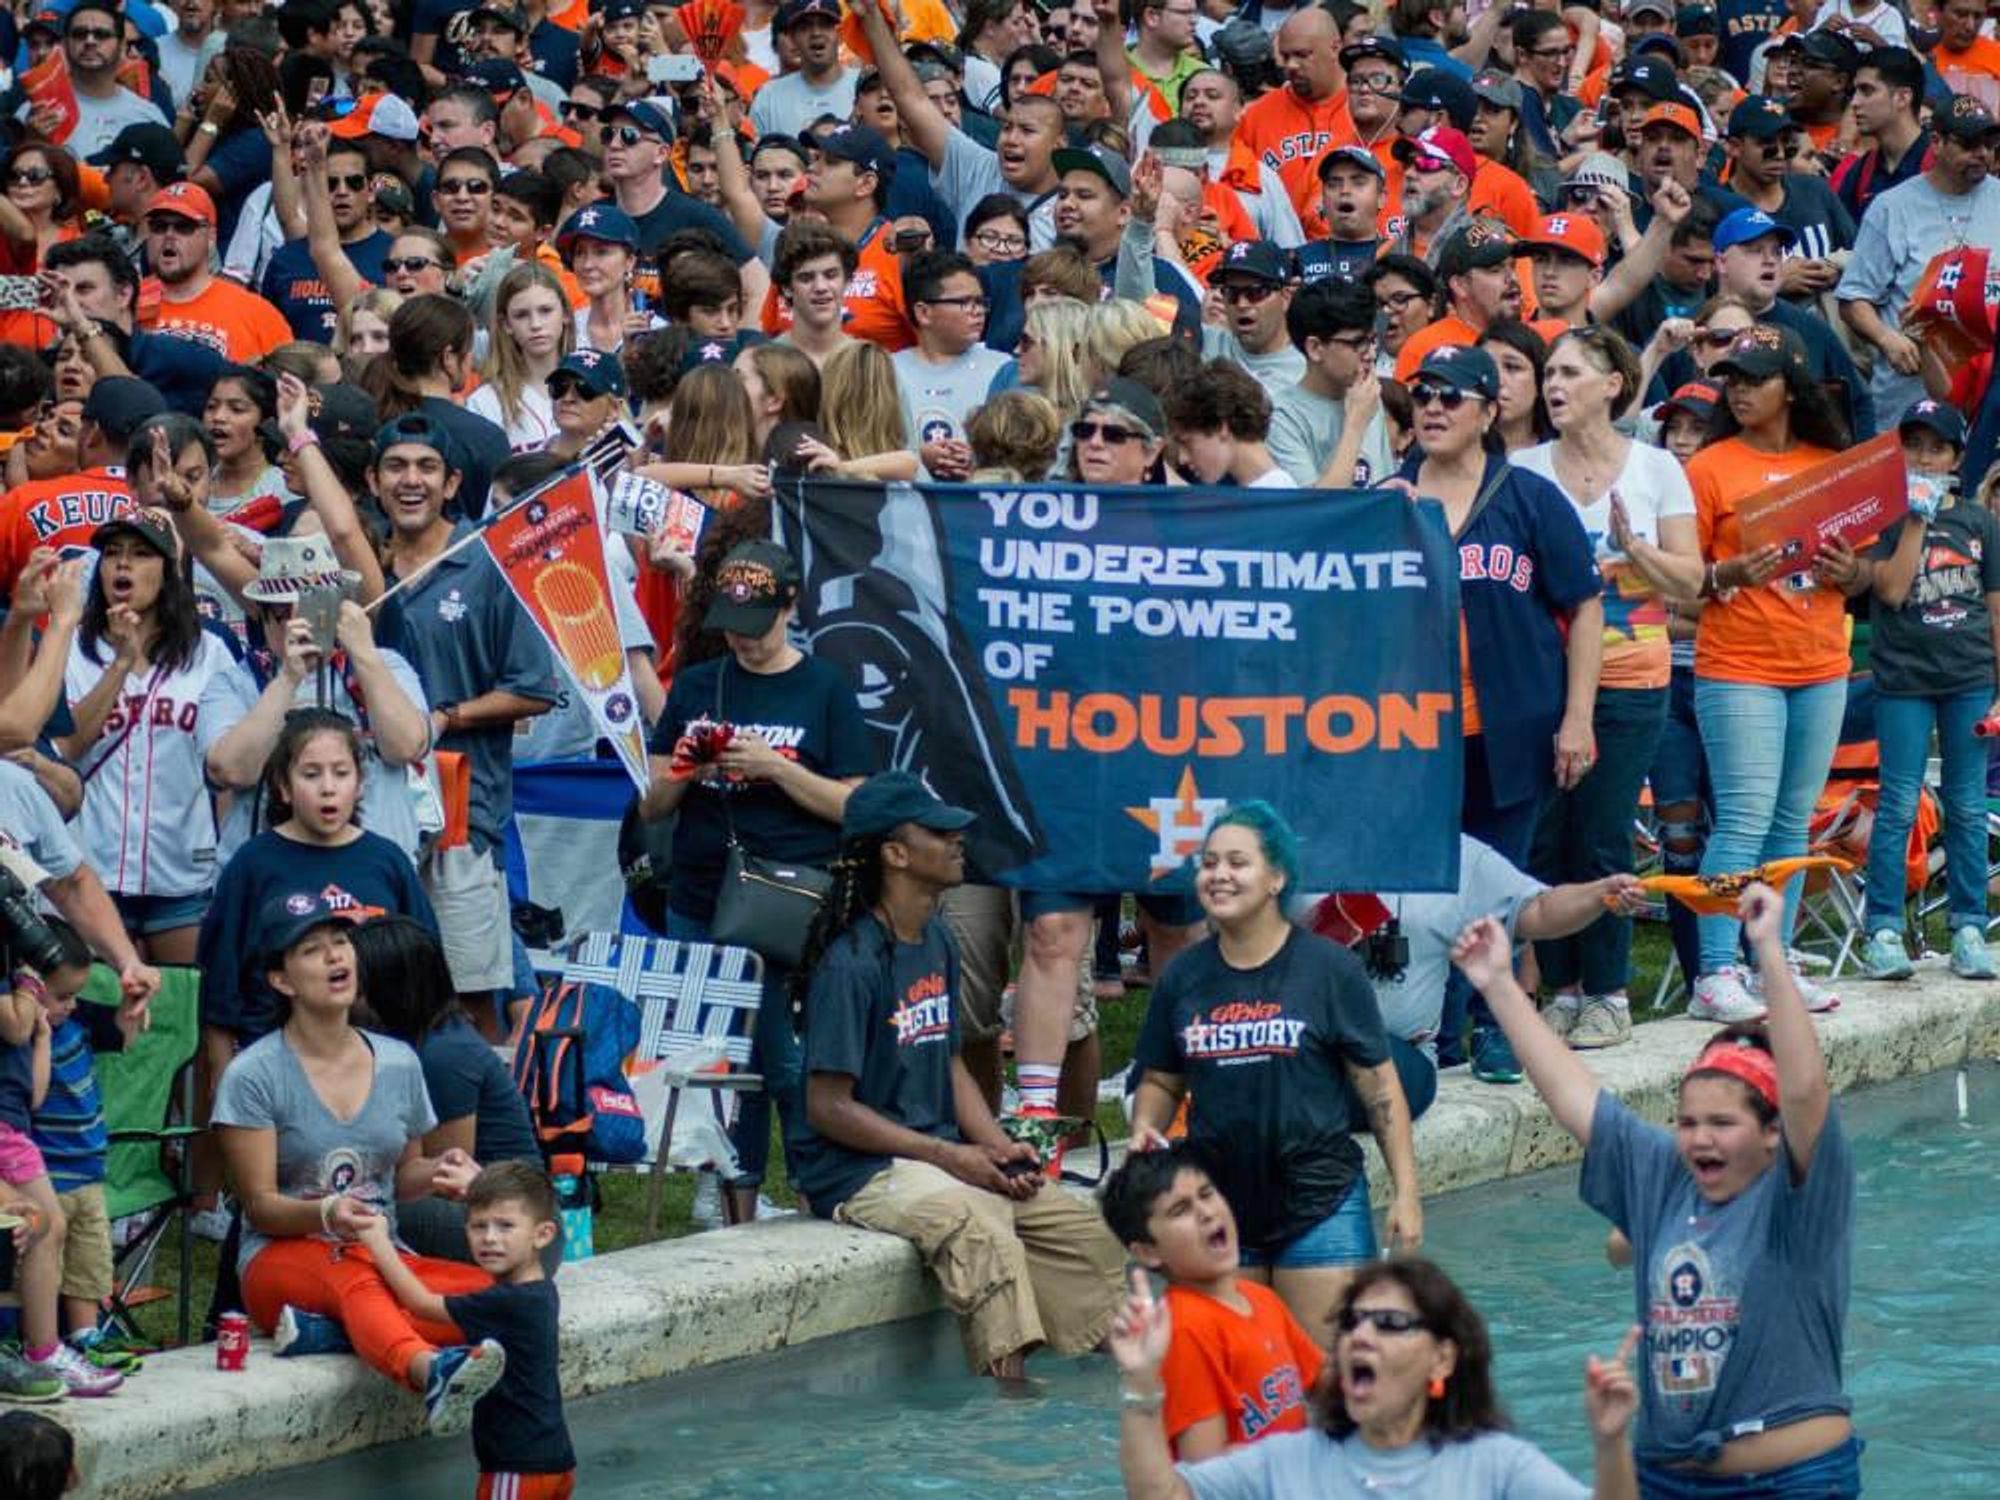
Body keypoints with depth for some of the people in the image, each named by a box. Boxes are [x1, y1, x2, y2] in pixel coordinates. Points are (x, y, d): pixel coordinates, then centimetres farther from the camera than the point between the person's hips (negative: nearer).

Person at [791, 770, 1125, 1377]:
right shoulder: (851, 963, -16)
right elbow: (829, 1106, -16)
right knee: (981, 1231, -36)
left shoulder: (938, 942, 13)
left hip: (943, 1157, 9)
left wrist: (1000, 1148, 2)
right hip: (859, 1170, -9)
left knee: (1089, 1236, -2)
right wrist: (949, 1156, -16)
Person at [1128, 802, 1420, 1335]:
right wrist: (1144, 1127, -4)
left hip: (1317, 1204, -3)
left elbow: (1378, 1085, 0)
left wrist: (1405, 1191, -5)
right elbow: (1161, 1081, 18)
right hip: (1218, 1203, 3)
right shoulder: (1182, 978, 7)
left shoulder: (1328, 968, -2)